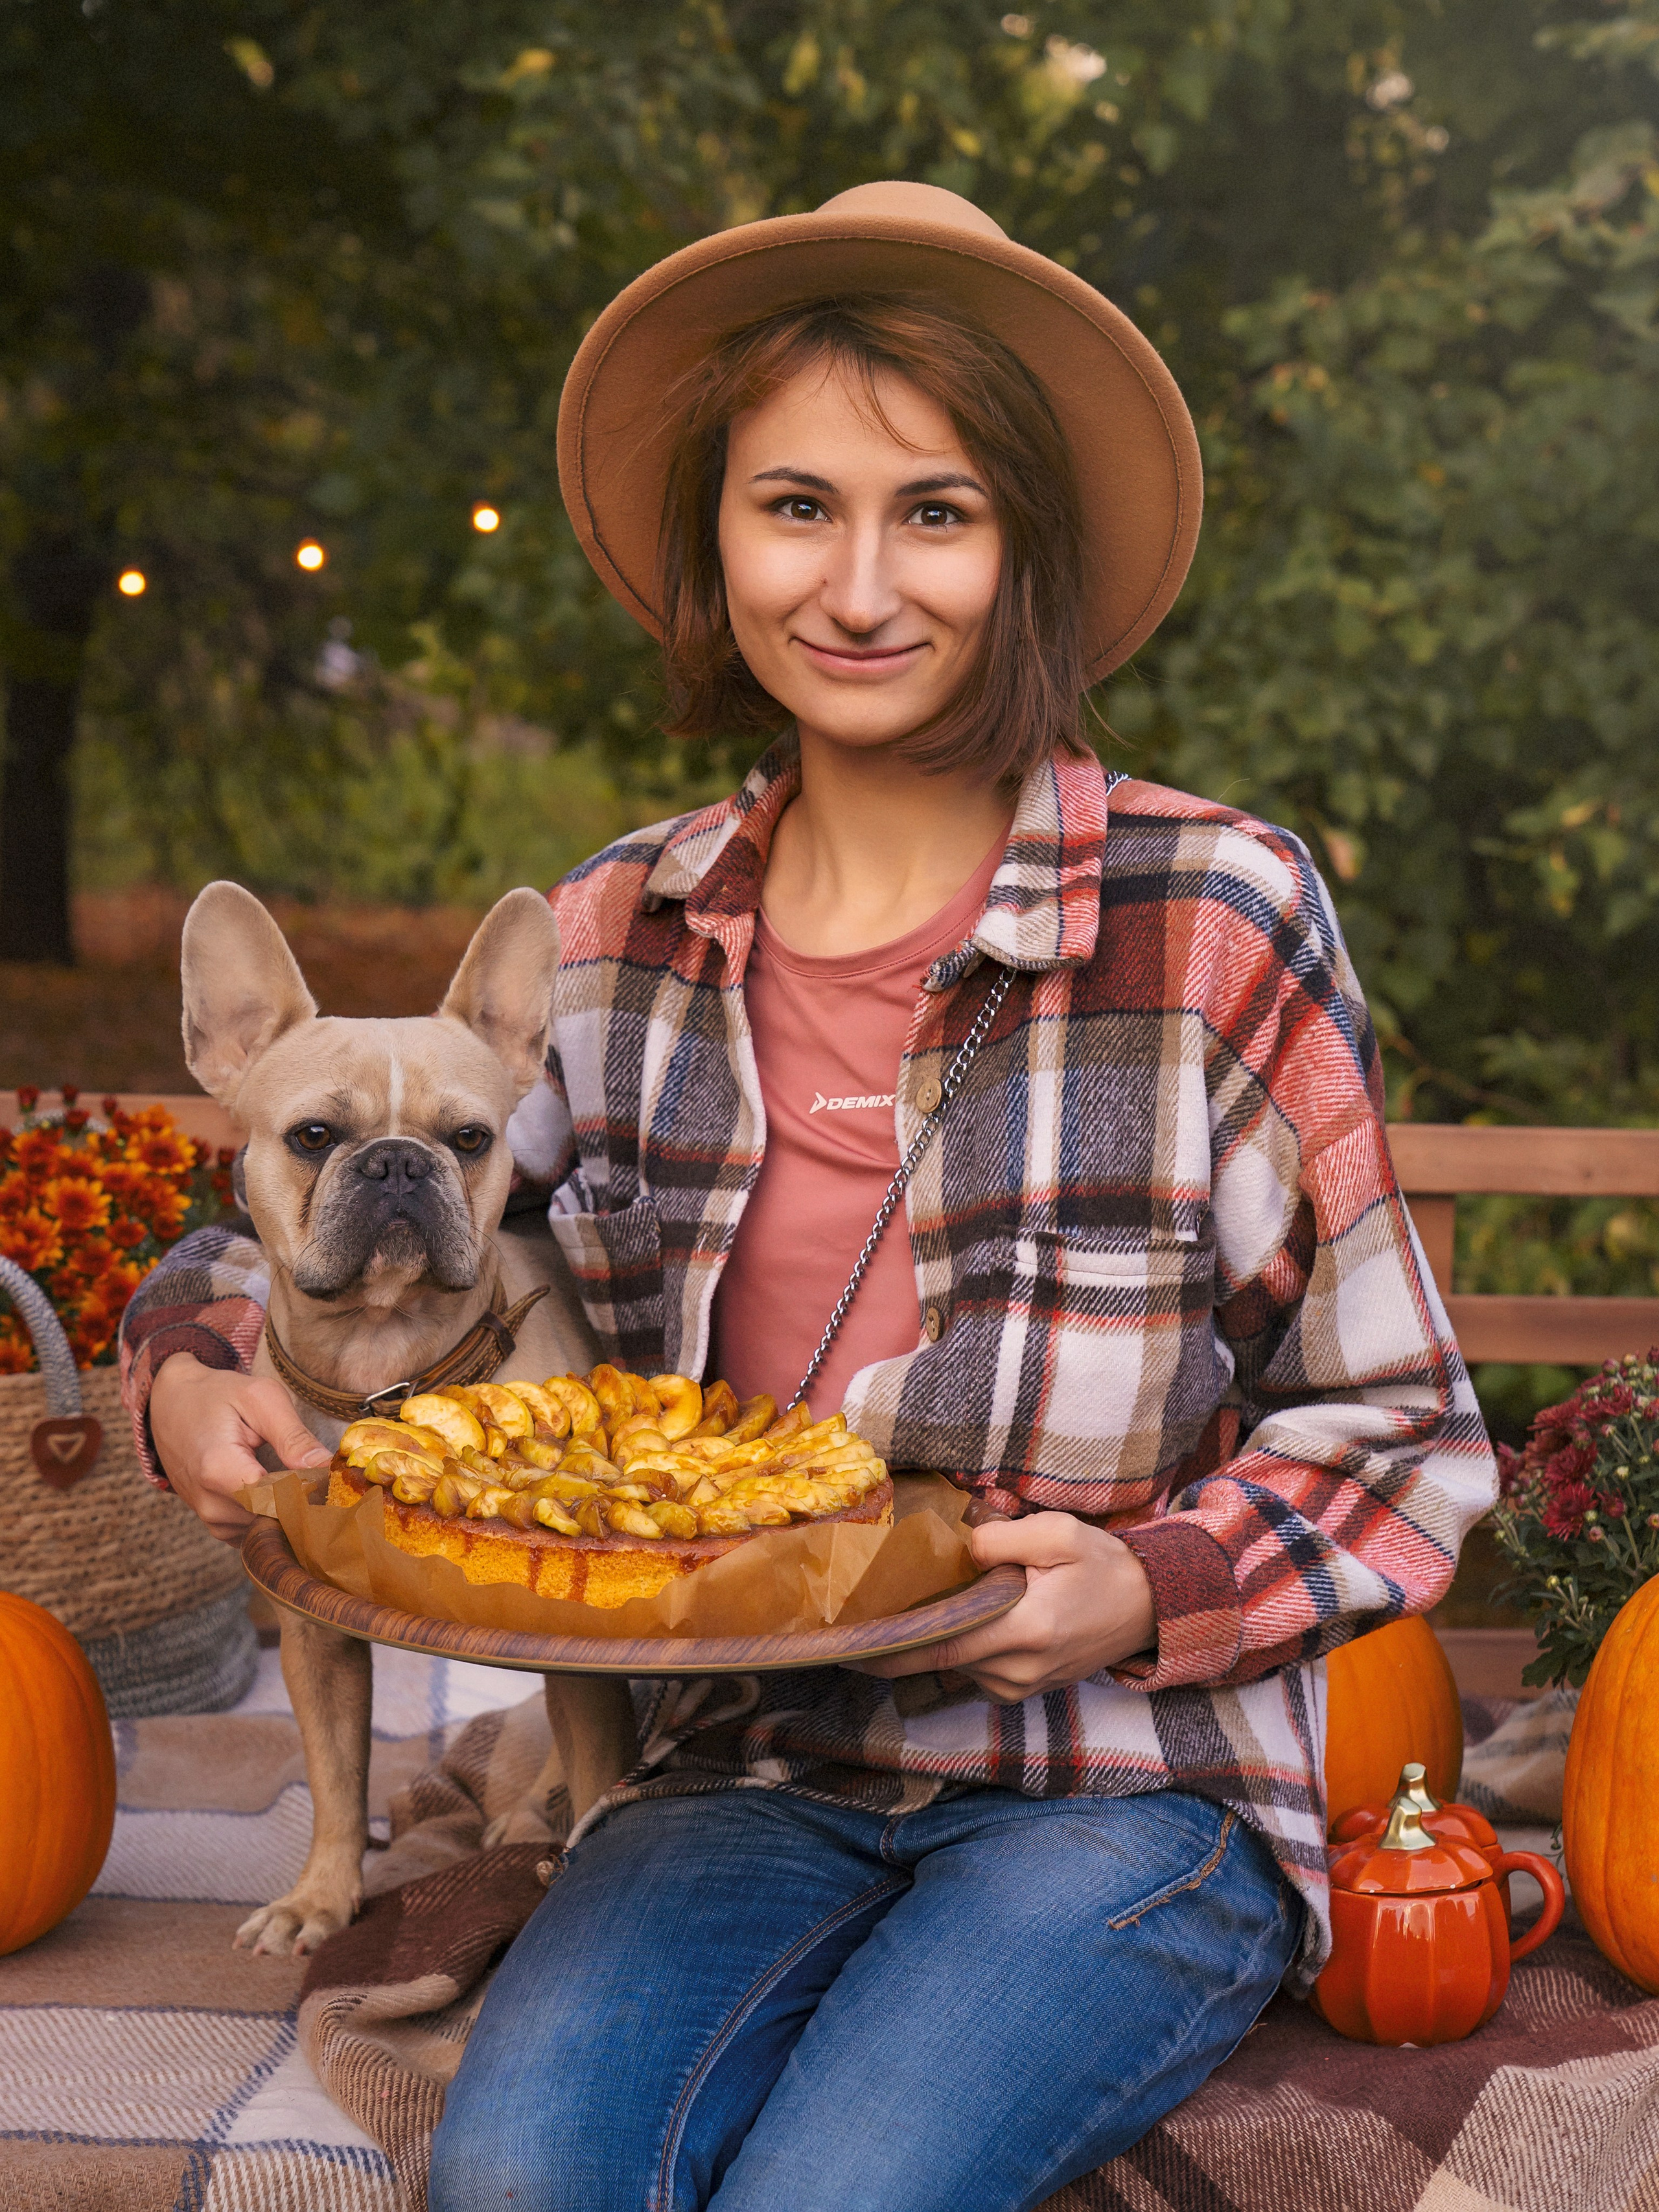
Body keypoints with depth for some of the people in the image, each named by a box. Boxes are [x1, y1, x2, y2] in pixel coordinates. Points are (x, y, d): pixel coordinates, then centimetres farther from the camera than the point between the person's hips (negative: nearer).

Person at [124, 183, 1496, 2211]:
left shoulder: (1220, 921, -8)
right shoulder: (620, 939, 3)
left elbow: (1402, 1442, -1)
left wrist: (1154, 1589, -19)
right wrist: (197, 1373, -6)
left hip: (1134, 1794, -2)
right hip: (750, 1774, 2)